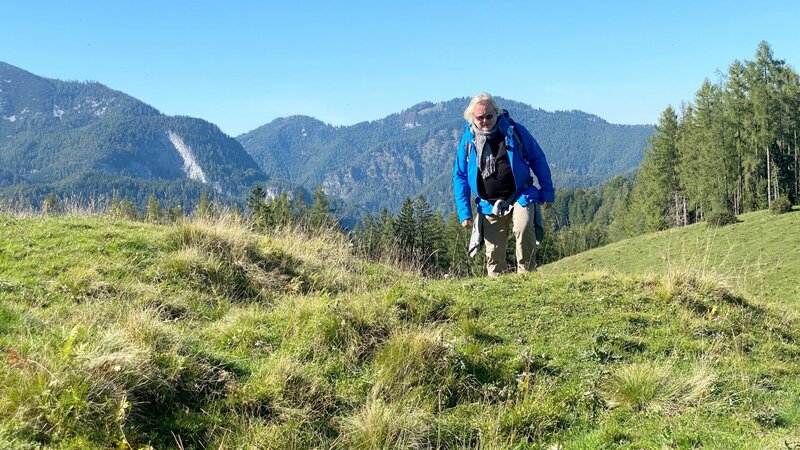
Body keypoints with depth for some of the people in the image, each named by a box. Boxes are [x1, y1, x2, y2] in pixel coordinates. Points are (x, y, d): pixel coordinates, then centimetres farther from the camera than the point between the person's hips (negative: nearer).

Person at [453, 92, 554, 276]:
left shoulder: (513, 130, -2)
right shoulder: (468, 140, 2)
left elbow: (538, 159, 5)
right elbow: (460, 177, 7)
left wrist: (547, 192, 3)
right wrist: (464, 212, 1)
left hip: (520, 198, -2)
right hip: (490, 206, 2)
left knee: (524, 229, -30)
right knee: (493, 253, 1)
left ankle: (527, 275, -18)